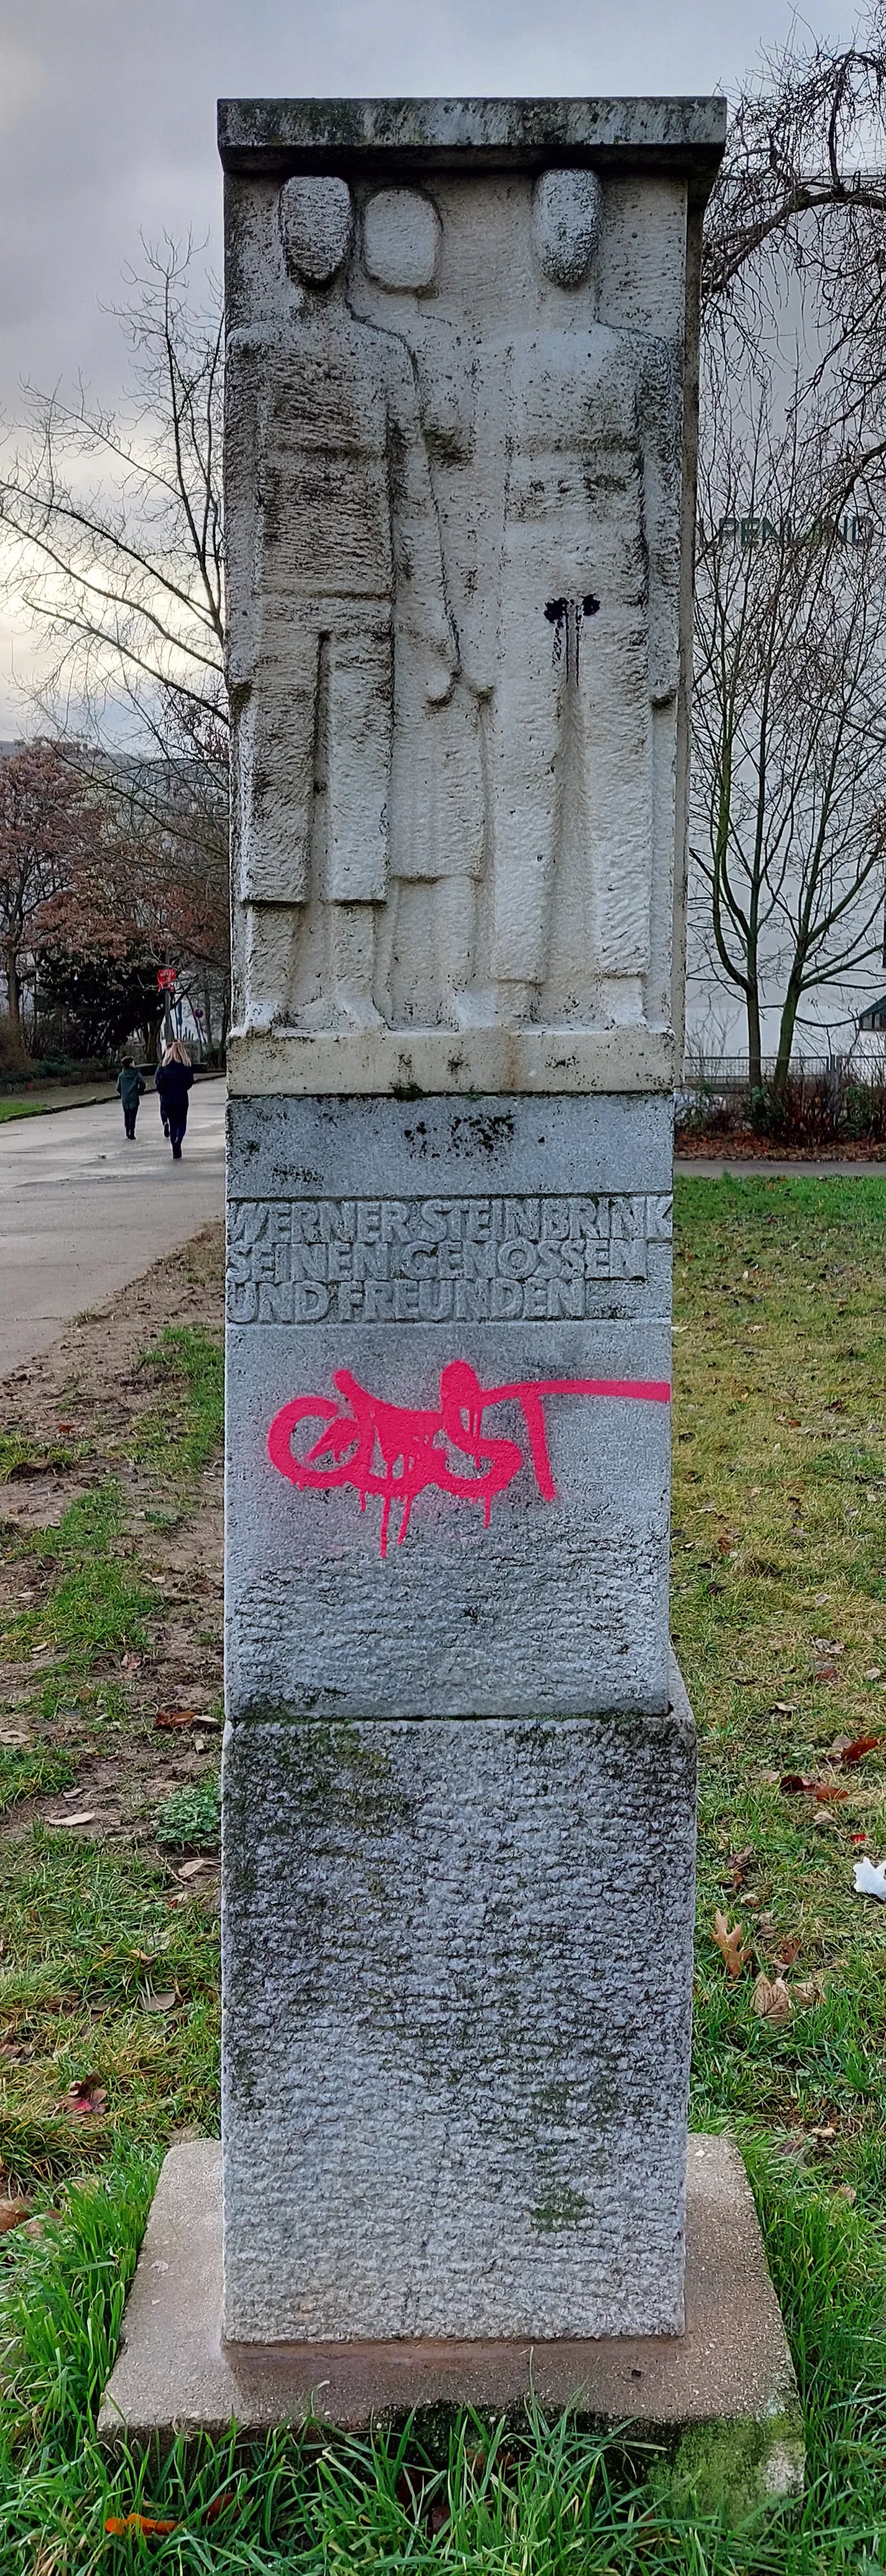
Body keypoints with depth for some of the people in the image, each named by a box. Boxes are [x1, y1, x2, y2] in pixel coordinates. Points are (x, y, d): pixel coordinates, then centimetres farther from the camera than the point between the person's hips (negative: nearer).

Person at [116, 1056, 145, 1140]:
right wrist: (139, 1093, 7)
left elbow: (118, 1087, 1)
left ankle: (128, 1133, 22)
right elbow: (142, 1085, -11)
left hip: (125, 1099, 3)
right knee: (133, 1117, -3)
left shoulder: (121, 1075, 1)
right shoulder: (136, 1074, -7)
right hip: (134, 1099, -3)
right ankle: (132, 1135, -10)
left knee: (126, 1116, 17)